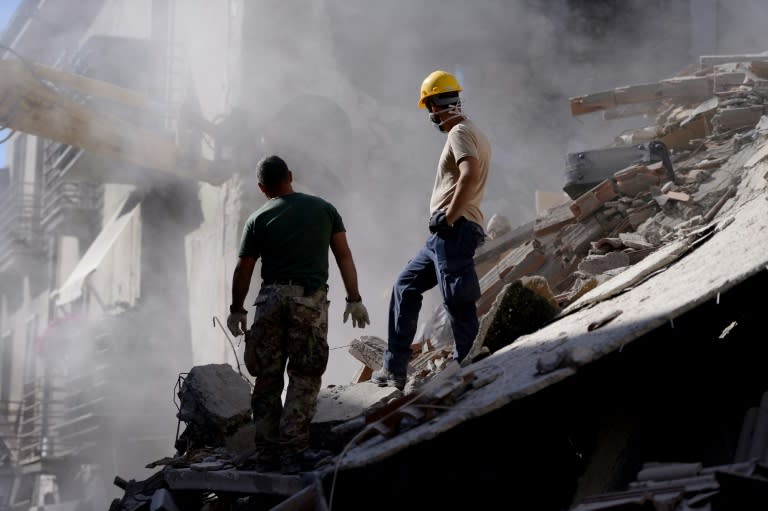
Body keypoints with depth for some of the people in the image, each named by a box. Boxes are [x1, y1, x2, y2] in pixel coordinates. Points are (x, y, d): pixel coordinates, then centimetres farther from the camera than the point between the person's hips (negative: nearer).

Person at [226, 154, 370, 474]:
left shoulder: (258, 219, 6)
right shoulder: (323, 209, 9)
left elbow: (243, 270, 6)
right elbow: (344, 257, 6)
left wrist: (237, 309, 17)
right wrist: (354, 299, 8)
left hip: (271, 299, 0)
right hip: (310, 300, 0)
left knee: (267, 380, 8)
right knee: (304, 379, 2)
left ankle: (267, 456, 10)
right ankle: (291, 456, -7)